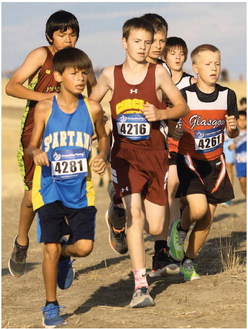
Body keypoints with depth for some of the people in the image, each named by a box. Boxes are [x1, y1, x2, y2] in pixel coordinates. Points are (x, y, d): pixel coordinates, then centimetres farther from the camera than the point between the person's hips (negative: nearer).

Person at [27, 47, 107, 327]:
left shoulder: (92, 109, -2)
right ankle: (51, 306, 16)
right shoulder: (44, 109, -6)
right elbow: (31, 146, 2)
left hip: (81, 189, 2)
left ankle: (64, 254, 30)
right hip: (50, 188, -1)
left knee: (84, 247, -8)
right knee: (50, 248, -2)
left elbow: (102, 137, 17)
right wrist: (36, 153, -20)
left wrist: (102, 157, -2)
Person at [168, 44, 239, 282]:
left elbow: (232, 133, 6)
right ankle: (180, 228, 11)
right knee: (198, 208, -23)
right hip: (189, 161, -4)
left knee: (207, 220, 6)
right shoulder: (185, 96, -11)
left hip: (215, 163, 4)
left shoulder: (227, 96, 0)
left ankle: (188, 262, 24)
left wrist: (232, 128, -15)